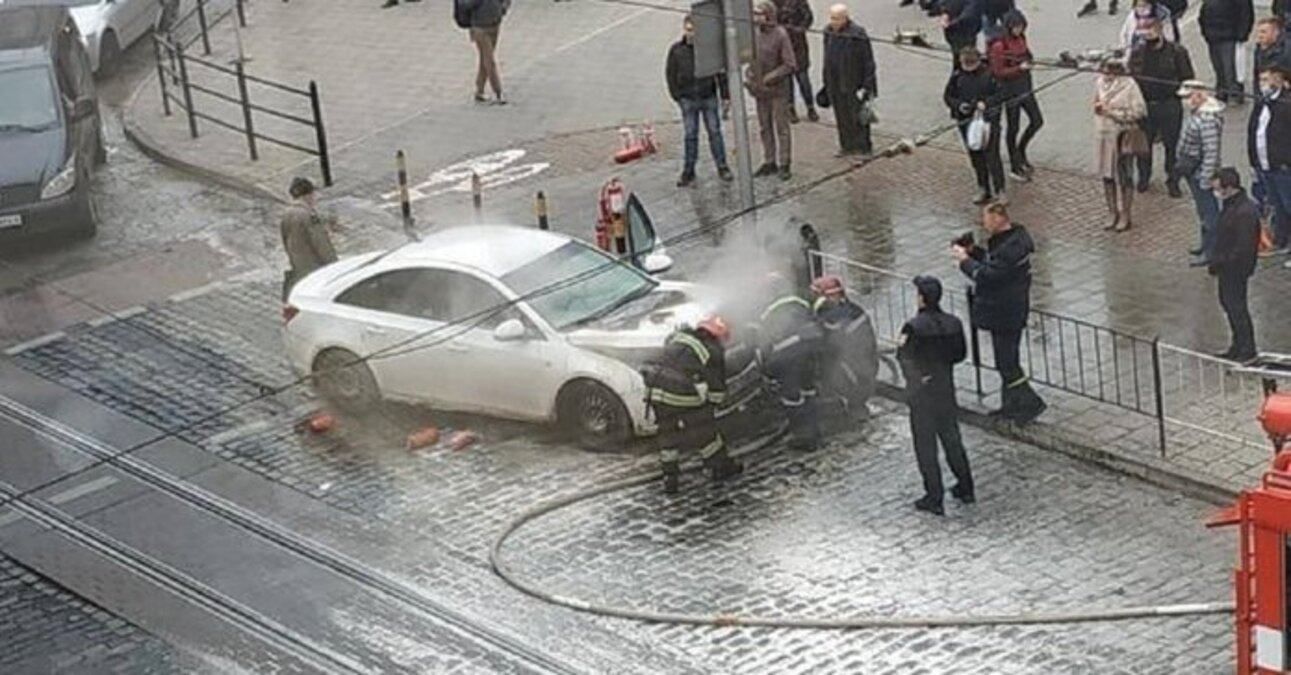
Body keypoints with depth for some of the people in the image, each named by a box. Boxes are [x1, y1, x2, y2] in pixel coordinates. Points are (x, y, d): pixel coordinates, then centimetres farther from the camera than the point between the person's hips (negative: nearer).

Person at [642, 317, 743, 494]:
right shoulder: (714, 353, 4)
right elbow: (717, 387, 10)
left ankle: (670, 479, 25)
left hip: (656, 392, 5)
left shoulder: (677, 337, 17)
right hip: (684, 398, -5)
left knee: (668, 433, 21)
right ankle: (721, 467, 32)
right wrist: (713, 406, 24)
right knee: (705, 432, 16)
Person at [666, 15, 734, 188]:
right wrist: (677, 96, 2)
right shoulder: (677, 50, -2)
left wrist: (725, 95, -1)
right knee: (690, 136, 5)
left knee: (714, 132, 6)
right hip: (688, 100, 1)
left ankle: (722, 167, 16)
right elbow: (670, 74, 6)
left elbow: (721, 72, 0)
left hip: (708, 97, -1)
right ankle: (688, 171, 12)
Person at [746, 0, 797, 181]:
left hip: (778, 90, -6)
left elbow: (790, 65, -16)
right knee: (765, 127, 13)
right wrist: (749, 78, 1)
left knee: (782, 128, 2)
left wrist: (770, 78, -20)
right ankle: (769, 162, 23)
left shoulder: (780, 35, -16)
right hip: (760, 90, 6)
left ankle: (784, 165, 8)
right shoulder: (755, 34, 2)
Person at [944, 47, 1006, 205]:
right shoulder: (957, 77, 1)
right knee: (975, 157, 12)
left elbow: (999, 94, -3)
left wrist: (986, 103, -20)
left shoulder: (988, 75, -6)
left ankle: (1000, 191, 0)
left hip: (988, 119, -4)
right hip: (966, 121, 4)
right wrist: (959, 105, -12)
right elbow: (948, 96, 7)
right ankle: (983, 190, 24)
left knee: (991, 155, -6)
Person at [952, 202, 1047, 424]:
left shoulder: (1010, 248, -27)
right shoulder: (1008, 239, 6)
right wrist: (974, 251, 7)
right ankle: (1011, 405, 28)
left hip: (1004, 313, -11)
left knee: (1006, 362, -3)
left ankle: (1031, 403, 4)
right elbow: (994, 263, 19)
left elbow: (986, 276, -28)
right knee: (1008, 359, 18)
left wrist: (965, 260, -16)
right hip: (1007, 311, 11)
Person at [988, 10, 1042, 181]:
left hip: (1025, 86, 7)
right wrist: (1019, 68, -27)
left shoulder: (1021, 38, 2)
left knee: (1037, 121, 8)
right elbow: (998, 72, -19)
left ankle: (1020, 152, 31)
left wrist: (1029, 61, 1)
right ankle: (1015, 166, 19)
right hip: (1010, 89, -7)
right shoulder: (999, 46, -19)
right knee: (1013, 127, 5)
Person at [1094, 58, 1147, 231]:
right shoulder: (1101, 84, 4)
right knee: (1107, 176, 10)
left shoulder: (1129, 85, -13)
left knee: (1124, 177, 2)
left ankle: (1126, 217, 14)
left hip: (1123, 136, -6)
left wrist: (1113, 112, -19)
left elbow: (1139, 111, -15)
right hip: (1106, 135, 6)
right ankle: (1113, 215, 23)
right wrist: (1098, 107, -5)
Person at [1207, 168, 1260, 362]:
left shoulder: (1245, 212, -27)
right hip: (1226, 268, 10)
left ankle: (1247, 350, 15)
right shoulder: (1230, 205, 4)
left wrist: (1219, 262, -21)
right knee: (1227, 303, 20)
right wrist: (1216, 261, 8)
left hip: (1237, 269, -10)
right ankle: (1238, 346, 34)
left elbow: (1243, 248, -27)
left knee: (1236, 307, 2)